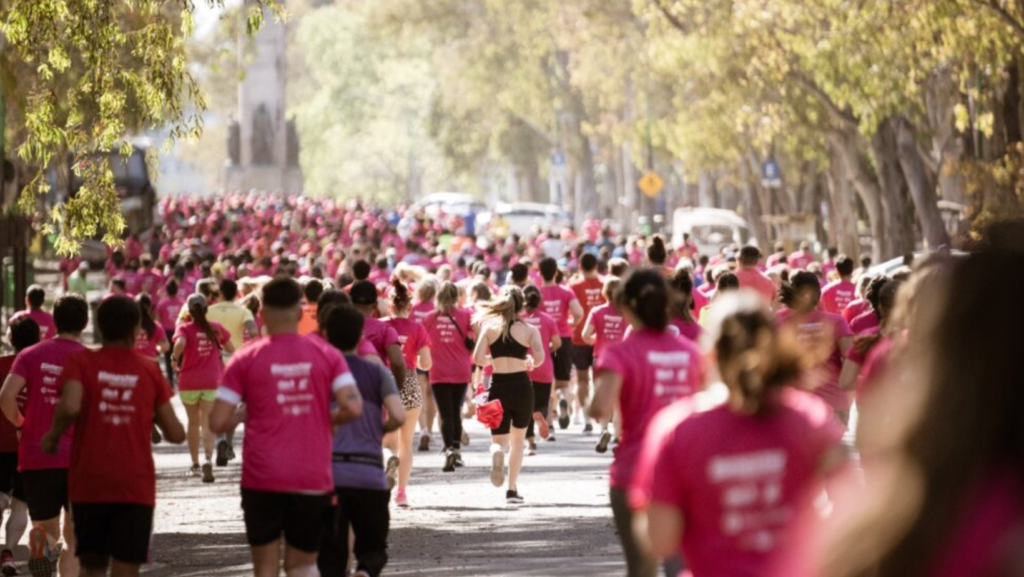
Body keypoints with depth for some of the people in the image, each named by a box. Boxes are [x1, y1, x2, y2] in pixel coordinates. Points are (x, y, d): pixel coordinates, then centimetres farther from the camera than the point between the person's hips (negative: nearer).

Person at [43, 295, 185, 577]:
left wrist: (53, 435, -2)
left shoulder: (81, 363, 0)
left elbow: (70, 407, -20)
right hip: (135, 485, -1)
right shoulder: (149, 370, 4)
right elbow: (176, 434, 5)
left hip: (89, 482, 1)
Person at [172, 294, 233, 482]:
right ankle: (208, 459, -31)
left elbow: (180, 343, -26)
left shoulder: (184, 329, -5)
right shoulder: (216, 329, 3)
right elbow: (231, 349, 13)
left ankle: (195, 465, 24)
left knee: (193, 422, 16)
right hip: (212, 381, 0)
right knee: (207, 423, -6)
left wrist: (175, 358, -9)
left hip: (188, 382, 0)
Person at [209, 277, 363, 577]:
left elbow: (218, 423, -5)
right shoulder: (327, 356, 2)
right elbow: (353, 407, -9)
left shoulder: (245, 359, -2)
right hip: (314, 481, 1)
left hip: (262, 480, -1)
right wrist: (327, 418, 11)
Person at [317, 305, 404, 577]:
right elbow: (398, 416, -7)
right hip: (369, 475, 0)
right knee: (373, 547, 11)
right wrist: (380, 430, 14)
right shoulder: (376, 372, 5)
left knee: (331, 554, 8)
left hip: (326, 472, 0)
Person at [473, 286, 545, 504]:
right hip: (522, 386, 0)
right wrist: (528, 362, 9)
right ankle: (512, 490, 16)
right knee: (518, 439, 20)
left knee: (499, 440, 9)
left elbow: (478, 359, -7)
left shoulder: (489, 328, 3)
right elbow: (539, 358, -14)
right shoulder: (530, 330, 0)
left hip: (498, 386, 0)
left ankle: (497, 454, -29)